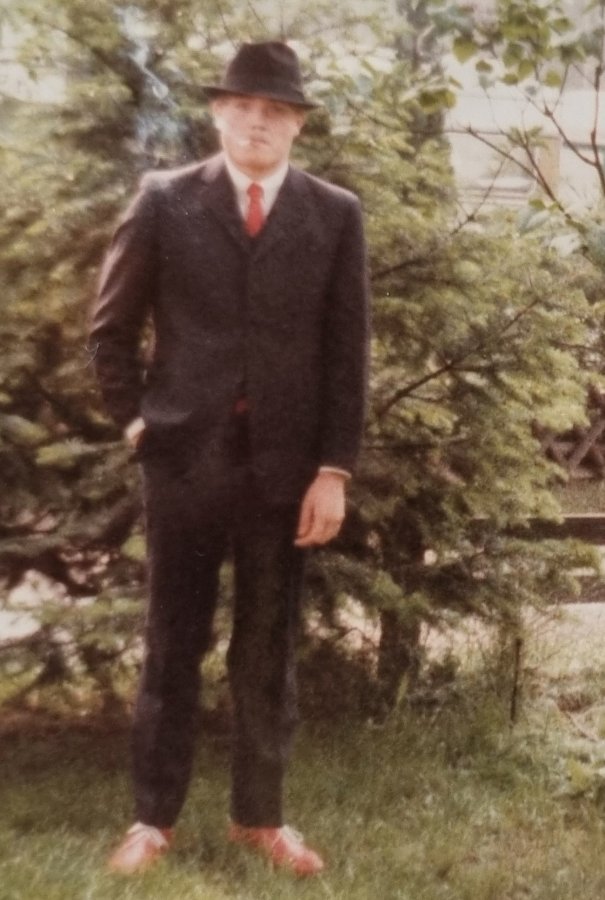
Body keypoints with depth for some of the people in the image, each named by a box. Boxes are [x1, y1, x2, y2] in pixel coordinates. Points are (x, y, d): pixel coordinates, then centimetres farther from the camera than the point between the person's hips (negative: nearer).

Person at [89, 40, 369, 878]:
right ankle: (154, 816, 19)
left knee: (269, 648, 9)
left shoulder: (335, 214, 2)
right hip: (185, 451, 0)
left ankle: (260, 815, 24)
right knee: (173, 641, 7)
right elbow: (112, 322, 9)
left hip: (286, 461, 1)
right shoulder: (164, 199, 2)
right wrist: (133, 415, 2)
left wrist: (334, 468, -5)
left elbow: (347, 350, 0)